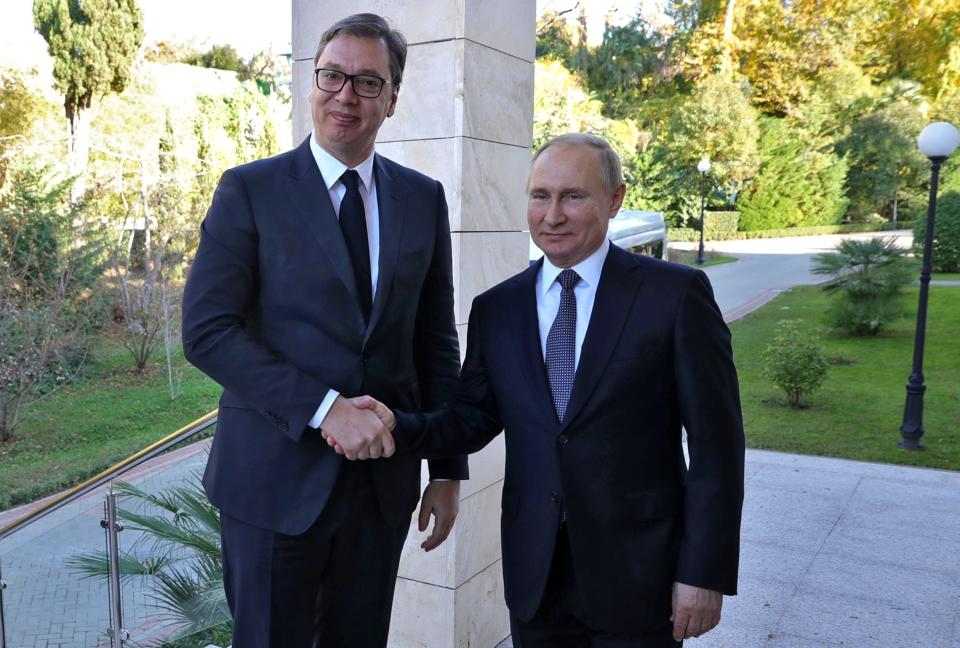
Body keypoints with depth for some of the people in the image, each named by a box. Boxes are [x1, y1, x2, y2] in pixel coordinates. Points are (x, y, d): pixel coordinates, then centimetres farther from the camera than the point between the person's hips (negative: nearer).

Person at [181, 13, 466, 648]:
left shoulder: (424, 198, 5)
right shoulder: (250, 189, -4)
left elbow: (436, 340, 7)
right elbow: (206, 331, -12)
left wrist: (449, 470, 6)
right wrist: (326, 408, -20)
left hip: (384, 474, 3)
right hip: (277, 476, -3)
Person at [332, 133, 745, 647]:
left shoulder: (676, 293, -8)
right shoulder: (496, 309, 4)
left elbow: (715, 441, -8)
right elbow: (474, 419, 5)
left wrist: (705, 573, -10)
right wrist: (397, 426, -14)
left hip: (638, 571, -3)